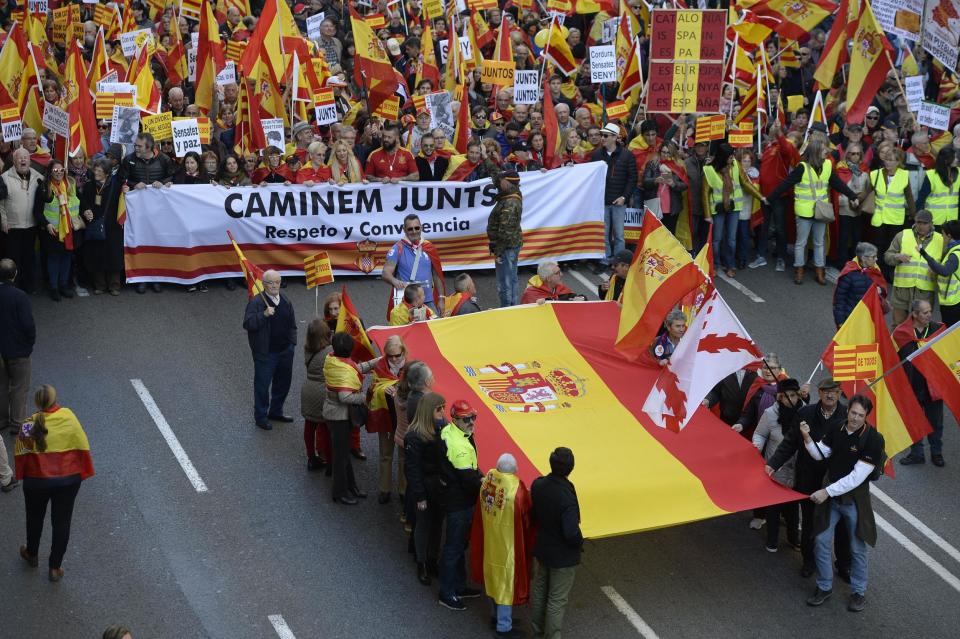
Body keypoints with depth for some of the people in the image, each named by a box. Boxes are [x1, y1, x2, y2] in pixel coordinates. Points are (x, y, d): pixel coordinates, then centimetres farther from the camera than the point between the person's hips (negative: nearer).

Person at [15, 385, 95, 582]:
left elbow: (20, 453, -9)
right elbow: (82, 446, -7)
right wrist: (83, 472, 4)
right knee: (62, 522, 14)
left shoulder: (30, 425, -15)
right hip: (68, 479, 0)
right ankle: (55, 567, 21)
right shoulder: (68, 416, -12)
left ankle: (32, 555, 46)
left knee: (35, 518, 24)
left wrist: (21, 476, 8)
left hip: (37, 480, 0)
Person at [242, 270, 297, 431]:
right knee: (262, 384, 2)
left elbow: (292, 324, 19)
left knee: (283, 382, 17)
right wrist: (264, 314, -32)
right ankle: (261, 417, 13)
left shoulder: (286, 302, 8)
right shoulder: (256, 302, -13)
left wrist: (292, 343, 12)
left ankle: (276, 411, 34)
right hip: (265, 352, -6)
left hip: (285, 351, 6)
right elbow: (248, 324, -21)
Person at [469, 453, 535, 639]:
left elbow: (480, 512, 1)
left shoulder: (488, 481, -12)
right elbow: (527, 518, -15)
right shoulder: (517, 490, -29)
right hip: (508, 544, -6)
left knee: (494, 578, 24)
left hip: (489, 540, 6)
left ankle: (498, 615, 42)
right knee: (507, 582, 9)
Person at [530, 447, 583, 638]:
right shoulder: (566, 495, -34)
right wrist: (579, 543, -10)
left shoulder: (538, 485, -15)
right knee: (557, 600, 12)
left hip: (541, 549, 7)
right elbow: (571, 533, -31)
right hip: (563, 557, -7)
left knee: (538, 590, 26)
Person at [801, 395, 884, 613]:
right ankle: (824, 588, 25)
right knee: (821, 542, 8)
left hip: (855, 499, -4)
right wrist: (807, 438, -17)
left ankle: (859, 592, 26)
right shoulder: (836, 430, -6)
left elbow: (857, 476, -22)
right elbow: (820, 454, 3)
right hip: (830, 495, 4)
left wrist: (827, 491, -23)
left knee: (857, 548, 9)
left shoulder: (873, 439, -21)